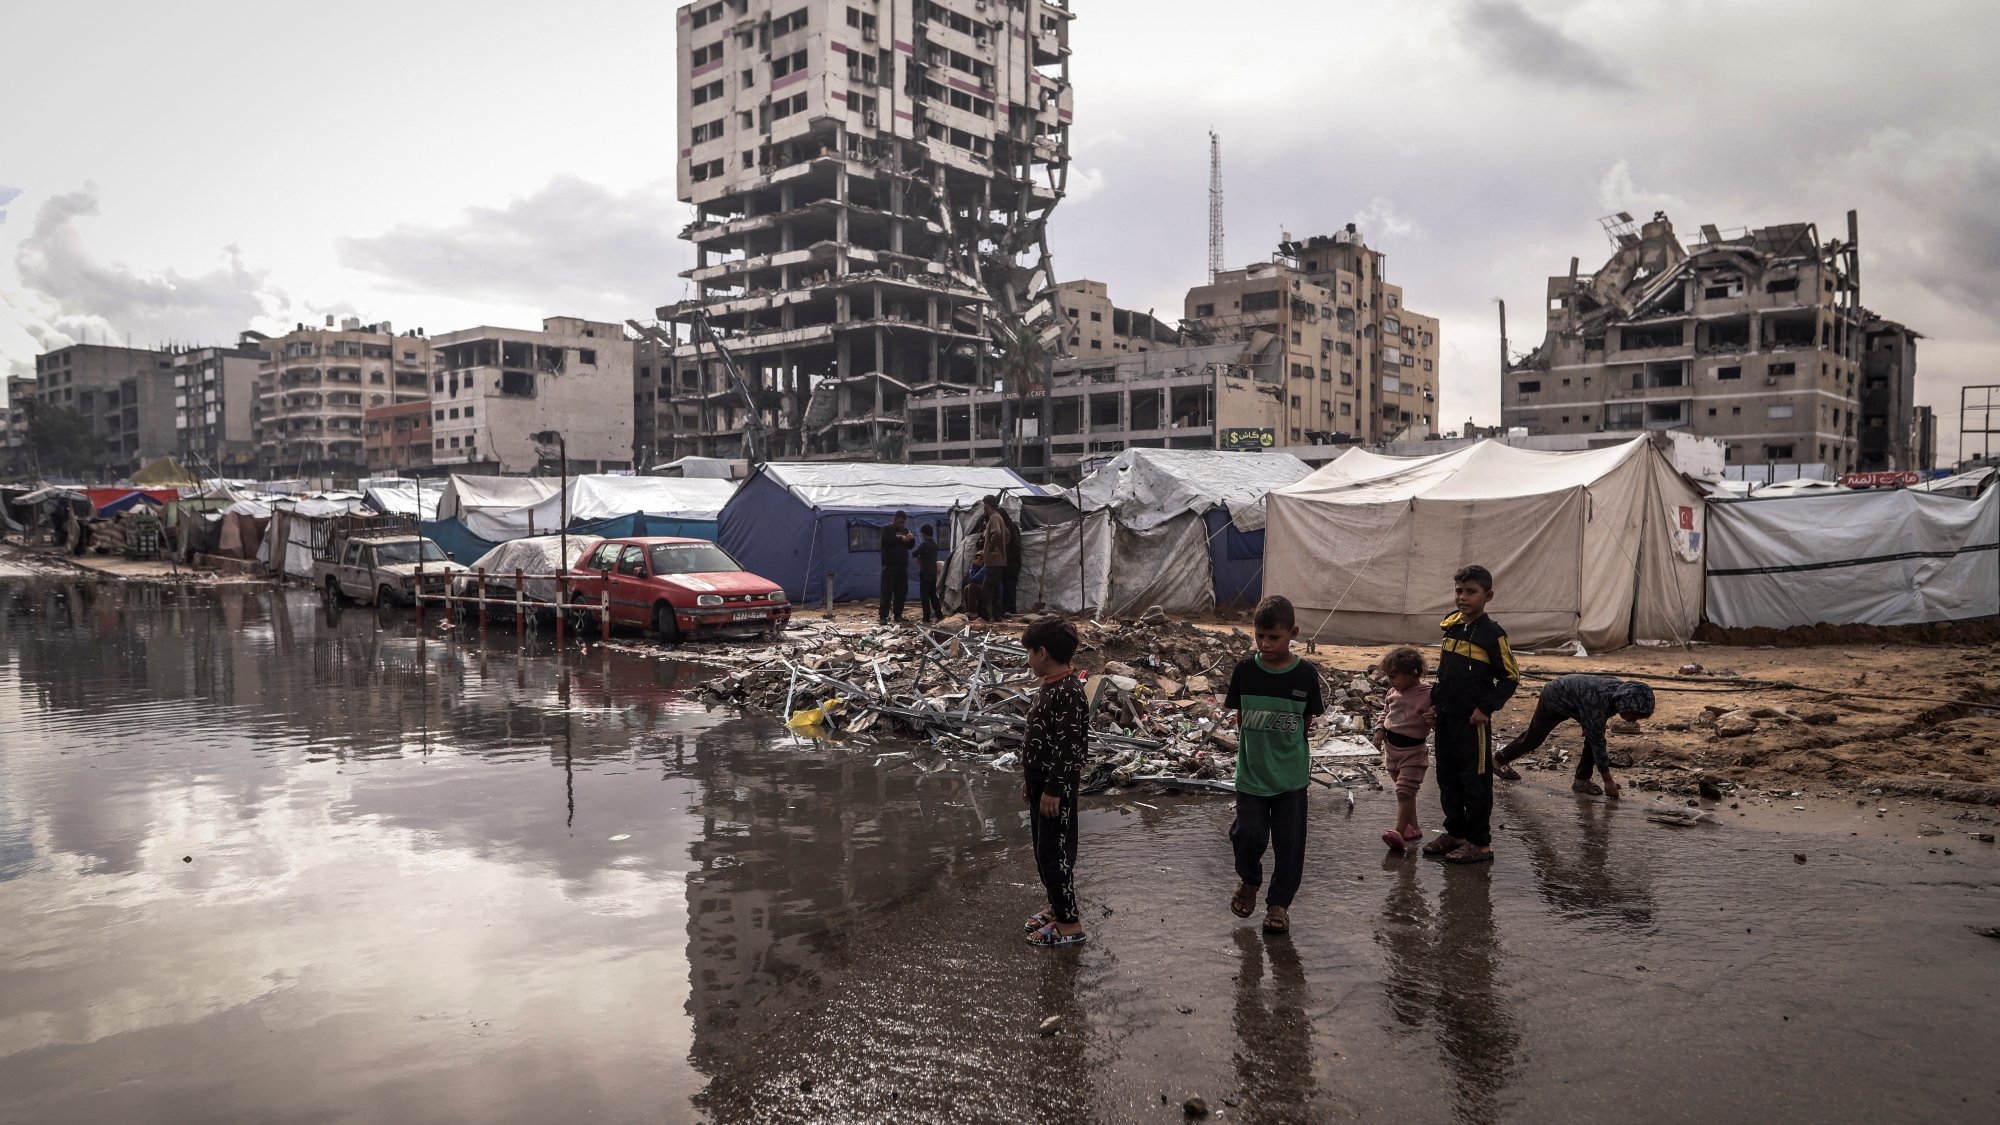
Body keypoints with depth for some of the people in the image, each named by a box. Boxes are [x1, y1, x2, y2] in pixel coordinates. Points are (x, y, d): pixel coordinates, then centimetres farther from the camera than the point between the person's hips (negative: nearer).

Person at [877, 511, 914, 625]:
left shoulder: (905, 530, 17)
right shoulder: (887, 529, 0)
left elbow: (910, 546, 18)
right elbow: (885, 542, -17)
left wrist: (911, 539, -4)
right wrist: (900, 539, -18)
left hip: (903, 565, 6)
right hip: (889, 565, -6)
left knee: (902, 591, 5)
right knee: (887, 591, -8)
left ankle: (898, 614, 14)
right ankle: (883, 615, -7)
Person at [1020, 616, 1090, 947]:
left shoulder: (1068, 693, -23)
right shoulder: (1049, 687, 9)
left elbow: (1069, 747, -24)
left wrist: (1053, 790, -22)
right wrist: (1031, 780, 21)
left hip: (1057, 787, -10)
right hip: (1042, 782, 10)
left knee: (1055, 852, -3)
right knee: (1043, 849, 18)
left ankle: (1069, 923, 7)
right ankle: (1057, 906, 32)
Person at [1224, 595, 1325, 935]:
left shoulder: (1306, 675, -8)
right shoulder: (1245, 670, -6)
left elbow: (1308, 721, 3)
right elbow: (1239, 716, 5)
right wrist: (1251, 745, 1)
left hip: (1292, 775, 0)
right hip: (1251, 772, 0)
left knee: (1289, 841, 6)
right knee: (1248, 834, -4)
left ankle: (1279, 902, 24)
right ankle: (1249, 881, 27)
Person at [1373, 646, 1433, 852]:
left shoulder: (1427, 694, -15)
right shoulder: (1393, 693, 6)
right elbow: (1385, 712, 19)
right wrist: (1380, 730, 6)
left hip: (1413, 751, -7)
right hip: (1392, 748, 7)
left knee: (1404, 791, -14)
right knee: (1405, 792, 16)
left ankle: (1399, 832, -18)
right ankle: (1413, 828, 26)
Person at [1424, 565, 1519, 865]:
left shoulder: (1492, 634, -11)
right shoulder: (1451, 627, 8)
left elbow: (1511, 677, -9)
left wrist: (1486, 708, -14)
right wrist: (1436, 702, 12)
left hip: (1473, 720, -7)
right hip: (1445, 717, 7)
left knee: (1475, 782, 2)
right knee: (1447, 779, 15)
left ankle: (1479, 843, 11)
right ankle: (1455, 833, 29)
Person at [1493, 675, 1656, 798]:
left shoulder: (1623, 690, -20)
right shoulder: (1598, 702, -43)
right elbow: (1598, 743, -37)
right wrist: (1608, 781, -31)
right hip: (1553, 697, -7)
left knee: (1593, 735, -11)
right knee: (1534, 738, 9)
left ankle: (1582, 779, 0)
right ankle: (1499, 760, 31)